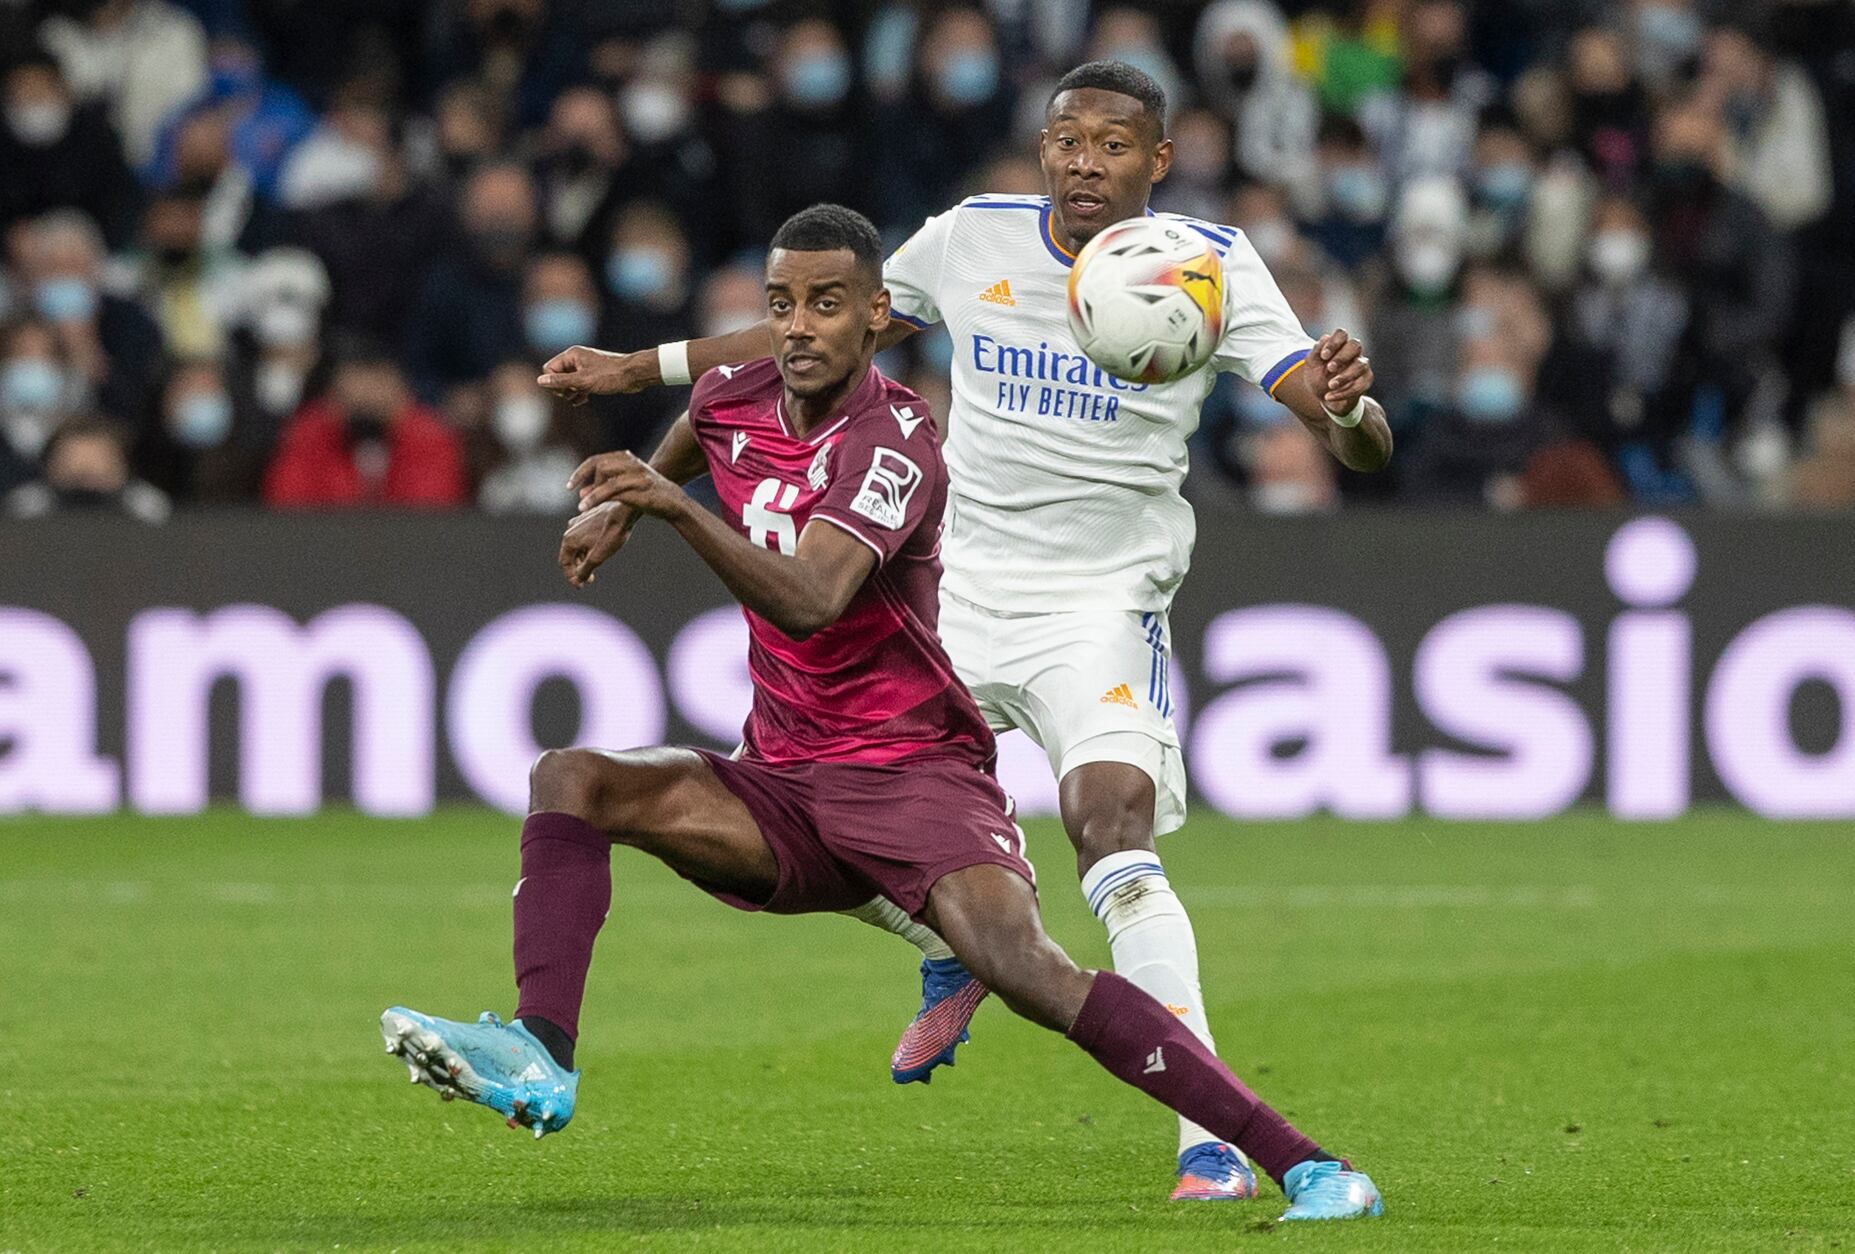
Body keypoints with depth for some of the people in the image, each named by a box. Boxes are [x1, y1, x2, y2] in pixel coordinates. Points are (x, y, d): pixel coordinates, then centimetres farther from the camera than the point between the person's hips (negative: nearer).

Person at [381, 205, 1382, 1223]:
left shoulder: (895, 442, -18)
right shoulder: (734, 399, 3)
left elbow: (809, 602, -37)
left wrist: (675, 506, -45)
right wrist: (619, 507, 27)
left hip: (912, 774, -7)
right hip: (781, 786, 7)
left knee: (1025, 970, -29)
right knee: (569, 781, -14)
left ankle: (1305, 1166, -29)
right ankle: (540, 1059, -26)